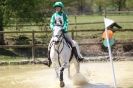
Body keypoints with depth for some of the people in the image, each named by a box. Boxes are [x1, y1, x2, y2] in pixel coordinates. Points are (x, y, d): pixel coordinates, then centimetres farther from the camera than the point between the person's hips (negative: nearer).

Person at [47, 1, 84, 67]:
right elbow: (51, 23, 2)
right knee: (50, 44, -12)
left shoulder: (64, 15, 4)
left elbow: (66, 22, -7)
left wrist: (64, 28, -26)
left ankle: (78, 56, -14)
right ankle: (49, 59, 1)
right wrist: (53, 28, -19)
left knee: (72, 43, -16)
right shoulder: (54, 15, 9)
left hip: (64, 32, -1)